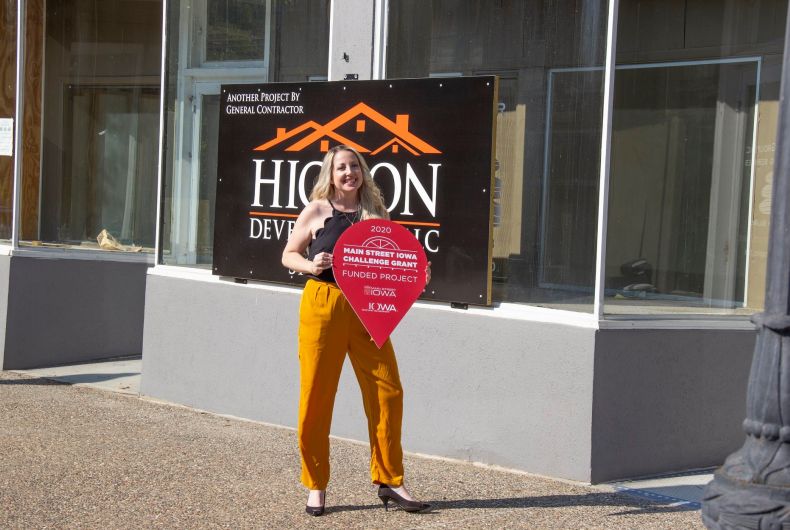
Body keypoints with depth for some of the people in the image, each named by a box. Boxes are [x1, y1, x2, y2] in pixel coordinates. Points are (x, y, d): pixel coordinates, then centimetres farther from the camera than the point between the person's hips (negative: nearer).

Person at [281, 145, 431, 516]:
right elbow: (289, 255, 6)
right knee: (316, 396, 1)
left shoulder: (376, 212, 10)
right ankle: (316, 485, 14)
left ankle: (389, 481, 13)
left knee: (387, 392, -1)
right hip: (323, 304, -3)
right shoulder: (317, 211, 2)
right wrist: (310, 265, -14)